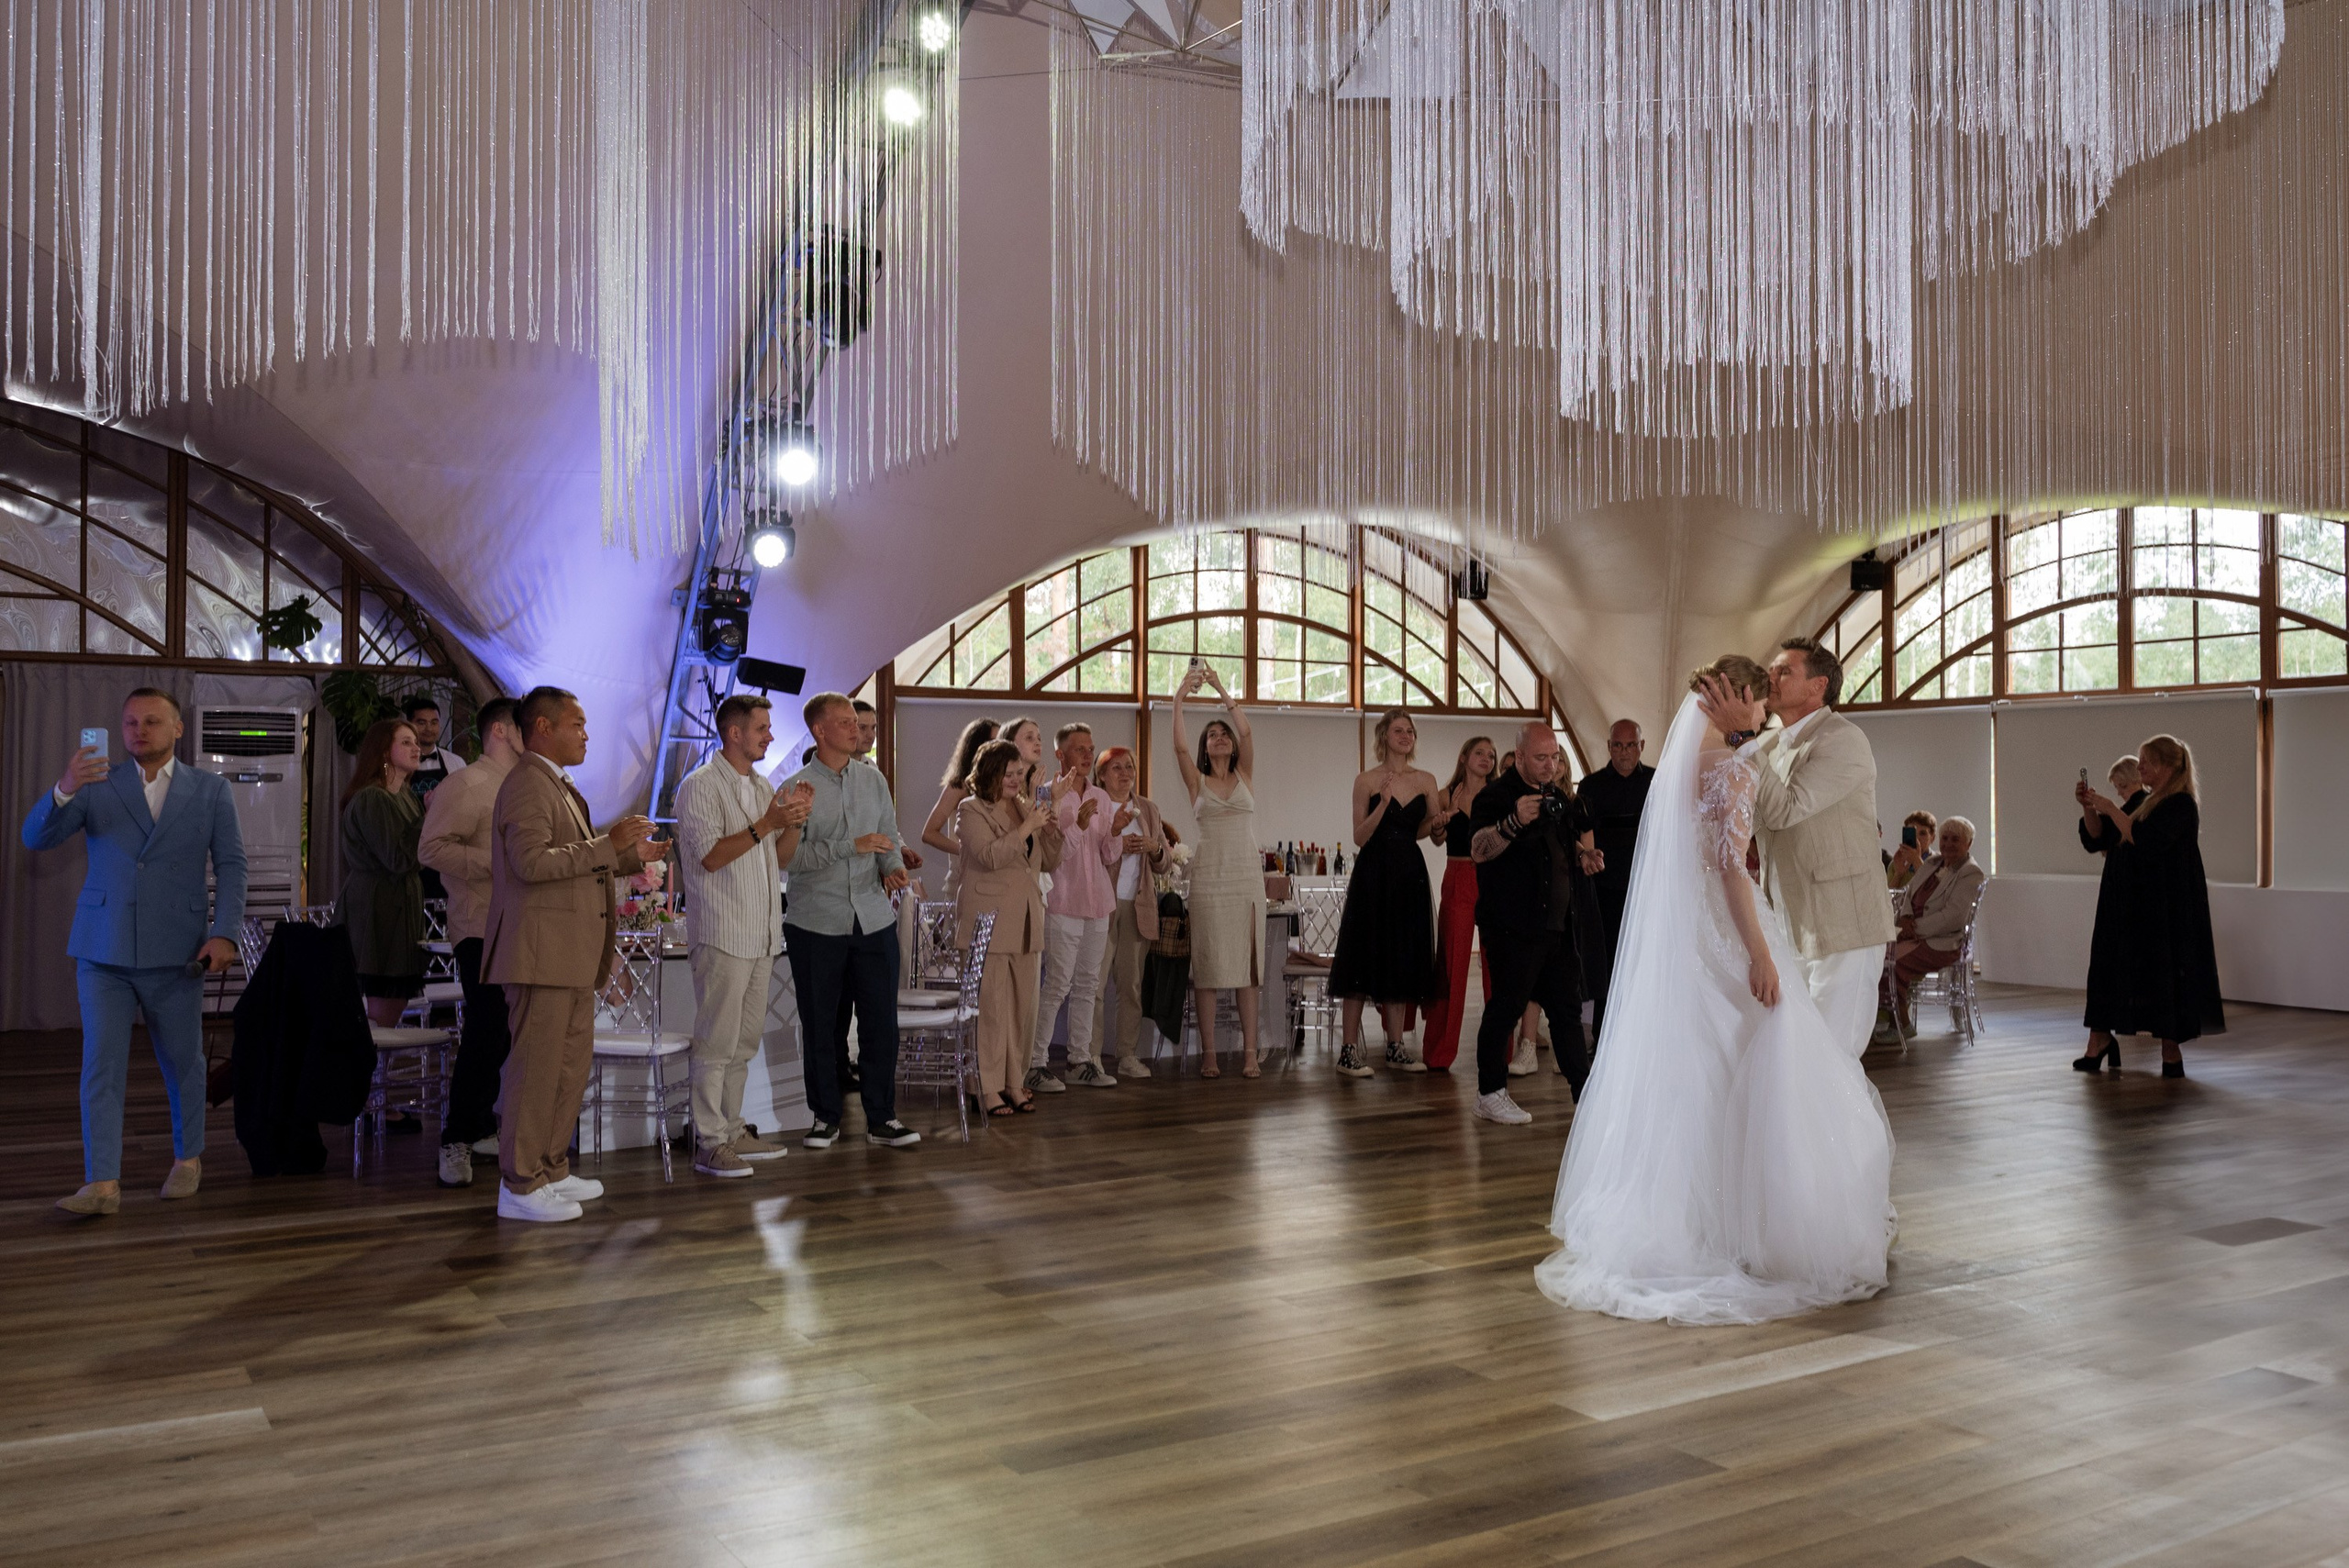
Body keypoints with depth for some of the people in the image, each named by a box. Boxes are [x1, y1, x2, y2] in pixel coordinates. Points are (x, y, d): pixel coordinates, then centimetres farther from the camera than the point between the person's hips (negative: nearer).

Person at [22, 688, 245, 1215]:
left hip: (175, 952, 0)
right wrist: (63, 790, -25)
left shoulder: (210, 790, 5)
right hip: (103, 950, 0)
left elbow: (231, 866, 2)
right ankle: (102, 1183, -5)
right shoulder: (98, 784, 5)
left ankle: (188, 1157, 29)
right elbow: (37, 838, -5)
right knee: (101, 1065, -5)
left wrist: (224, 933, -10)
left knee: (183, 1062, 11)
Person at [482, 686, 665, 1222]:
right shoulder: (527, 783, -12)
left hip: (573, 956, 11)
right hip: (543, 952, -11)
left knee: (572, 1063, 15)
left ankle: (552, 1171, 25)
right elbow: (533, 861, -24)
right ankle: (519, 1186, 2)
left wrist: (631, 855, 19)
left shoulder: (560, 786, 21)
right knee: (536, 1066, -6)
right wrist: (607, 844, -22)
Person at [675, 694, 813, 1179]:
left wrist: (796, 821, -1)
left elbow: (781, 858, 17)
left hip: (761, 936, 8)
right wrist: (765, 824, -19)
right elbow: (709, 856, -17)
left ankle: (732, 1130, 21)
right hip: (722, 934, -8)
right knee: (717, 1042, -6)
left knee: (745, 1042, 13)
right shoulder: (701, 786, -8)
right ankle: (709, 1144, -1)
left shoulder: (761, 787, 17)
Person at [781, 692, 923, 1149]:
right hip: (816, 923, -3)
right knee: (821, 1024, 7)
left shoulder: (873, 779, 10)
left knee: (881, 1021, 2)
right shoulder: (797, 787, -4)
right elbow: (792, 856, -13)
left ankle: (881, 1118, 12)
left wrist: (894, 868, -9)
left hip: (873, 919, 3)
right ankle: (826, 1116, 21)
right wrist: (852, 846, -19)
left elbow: (890, 838, 12)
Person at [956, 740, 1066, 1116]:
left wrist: (1052, 832, 1)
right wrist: (1028, 827, -18)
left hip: (1026, 921, 7)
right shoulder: (971, 811, -2)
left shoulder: (1026, 808, 17)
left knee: (1023, 1005, 7)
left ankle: (1014, 1082, 15)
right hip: (988, 920, -6)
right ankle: (988, 1087, -1)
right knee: (991, 1005, -6)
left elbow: (1048, 862, 19)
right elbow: (991, 855, -18)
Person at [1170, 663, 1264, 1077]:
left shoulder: (1245, 775, 10)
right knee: (1208, 967, -1)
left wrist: (1222, 691, -10)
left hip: (1248, 877, 1)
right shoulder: (1197, 781, 7)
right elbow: (1179, 746, -9)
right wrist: (1179, 700, -16)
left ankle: (1249, 1052, 4)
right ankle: (1208, 1053, 3)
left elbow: (1246, 732, -5)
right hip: (1209, 879, -1)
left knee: (1247, 965, 2)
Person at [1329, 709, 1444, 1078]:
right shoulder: (1367, 780, -1)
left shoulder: (1426, 780, 8)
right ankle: (1349, 1050, 0)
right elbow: (1360, 838, -6)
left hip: (1410, 875, 4)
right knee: (1365, 958, -4)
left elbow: (1419, 833, 13)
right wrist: (1383, 803, -18)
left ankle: (1395, 1049, 14)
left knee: (1403, 960, 7)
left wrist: (1433, 823, -9)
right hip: (1373, 873, -4)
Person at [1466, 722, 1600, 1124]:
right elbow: (1478, 850, -23)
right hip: (1513, 925, -8)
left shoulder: (1560, 797, 16)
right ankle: (1490, 1094, 6)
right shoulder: (1497, 796, -9)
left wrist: (1584, 854, 7)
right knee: (1507, 1005, -4)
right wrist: (1514, 822, -39)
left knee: (1567, 1006, 12)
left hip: (1557, 922, 8)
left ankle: (1584, 1089, 19)